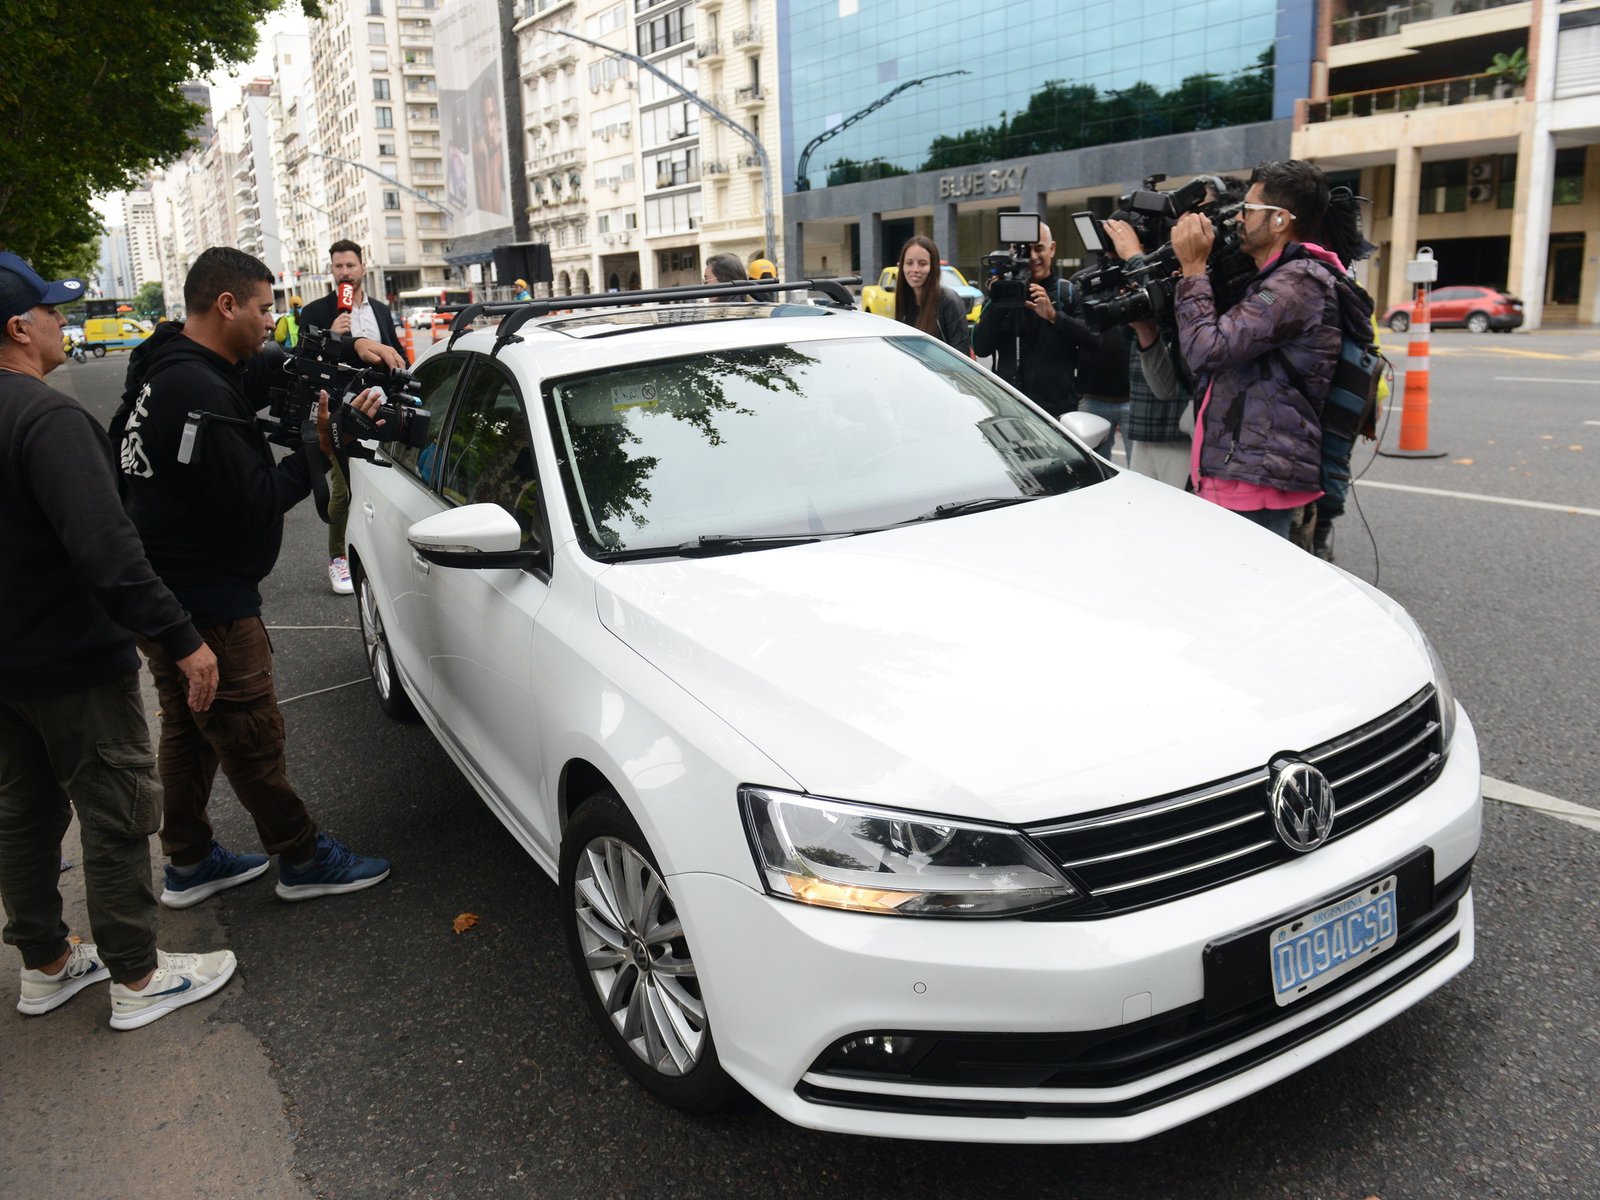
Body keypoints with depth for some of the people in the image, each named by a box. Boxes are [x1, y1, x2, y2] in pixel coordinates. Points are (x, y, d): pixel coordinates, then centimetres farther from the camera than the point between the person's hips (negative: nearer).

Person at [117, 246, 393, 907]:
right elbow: (256, 503, -24)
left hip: (165, 596, 11)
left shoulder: (173, 369, 9)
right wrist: (320, 449, -14)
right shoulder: (201, 393, -24)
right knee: (252, 736, 2)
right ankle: (305, 861, 17)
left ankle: (189, 864, 34)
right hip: (206, 604, -11)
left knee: (189, 729, 21)